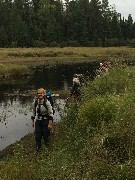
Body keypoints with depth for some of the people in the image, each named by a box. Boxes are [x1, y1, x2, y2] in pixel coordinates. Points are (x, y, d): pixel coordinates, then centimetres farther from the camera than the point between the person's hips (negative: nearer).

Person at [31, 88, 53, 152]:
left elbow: (50, 113, -12)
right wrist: (33, 121, 10)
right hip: (38, 121, 3)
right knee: (37, 136, 1)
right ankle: (37, 149, 16)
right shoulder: (35, 102, -1)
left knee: (46, 136, 4)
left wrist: (50, 124, -16)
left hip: (45, 121, -3)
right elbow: (34, 113, 11)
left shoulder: (47, 102, -13)